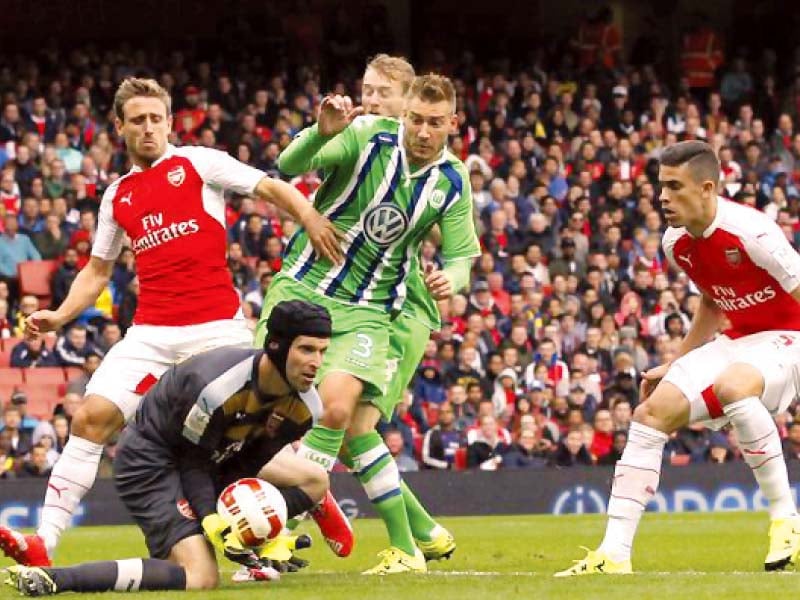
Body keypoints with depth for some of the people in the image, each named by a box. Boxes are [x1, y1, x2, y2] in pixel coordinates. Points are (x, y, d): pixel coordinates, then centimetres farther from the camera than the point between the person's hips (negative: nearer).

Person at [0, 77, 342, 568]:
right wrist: (60, 316, 9)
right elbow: (98, 270, 24)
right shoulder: (117, 196, 17)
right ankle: (45, 542, -12)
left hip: (218, 326, -4)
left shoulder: (199, 164, 4)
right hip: (151, 333, 4)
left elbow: (271, 188, -3)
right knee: (92, 419, -10)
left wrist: (310, 218, -23)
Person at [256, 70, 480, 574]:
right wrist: (322, 133, -39)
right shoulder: (367, 136, -11)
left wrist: (451, 277, -19)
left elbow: (461, 254, 5)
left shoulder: (453, 182, -2)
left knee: (338, 408, -22)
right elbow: (289, 167, -19)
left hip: (366, 310, 0)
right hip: (302, 287, 0)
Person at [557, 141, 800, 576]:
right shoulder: (676, 243, 0)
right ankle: (614, 553, -4)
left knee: (731, 386, -39)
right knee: (652, 412, -6)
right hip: (735, 340, 8)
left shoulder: (751, 232, -24)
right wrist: (675, 366, 19)